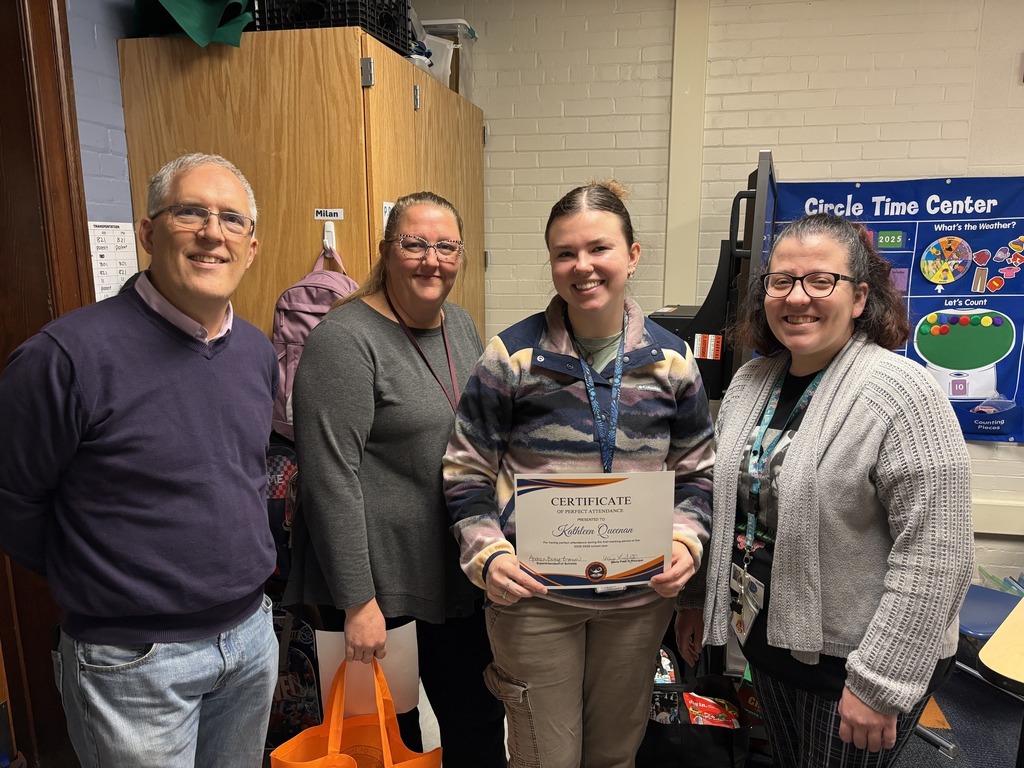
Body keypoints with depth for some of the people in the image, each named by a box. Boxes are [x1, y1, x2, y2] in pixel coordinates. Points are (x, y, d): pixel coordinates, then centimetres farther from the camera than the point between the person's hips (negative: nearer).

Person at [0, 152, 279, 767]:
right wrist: (94, 582, 0)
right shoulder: (70, 354, -21)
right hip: (135, 662, -5)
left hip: (253, 636, 6)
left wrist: (245, 563, 13)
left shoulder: (259, 353, 0)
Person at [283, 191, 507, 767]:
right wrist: (357, 602, -18)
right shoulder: (345, 340, -17)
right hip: (379, 579, -6)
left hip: (462, 570, 7)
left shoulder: (462, 324, 6)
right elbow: (331, 480, -19)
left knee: (478, 721, 19)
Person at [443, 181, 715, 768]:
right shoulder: (513, 354, -8)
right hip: (534, 593, -2)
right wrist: (489, 554, -16)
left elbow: (698, 472, 9)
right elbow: (466, 472, -3)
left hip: (641, 595, 3)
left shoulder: (671, 360, 1)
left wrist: (687, 540, -7)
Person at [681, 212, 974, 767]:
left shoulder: (901, 393, -20)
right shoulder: (751, 381, 1)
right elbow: (726, 503, 10)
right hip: (766, 636, 6)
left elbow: (935, 553, -21)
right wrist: (701, 597, 13)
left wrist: (881, 682, -19)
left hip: (849, 657, -6)